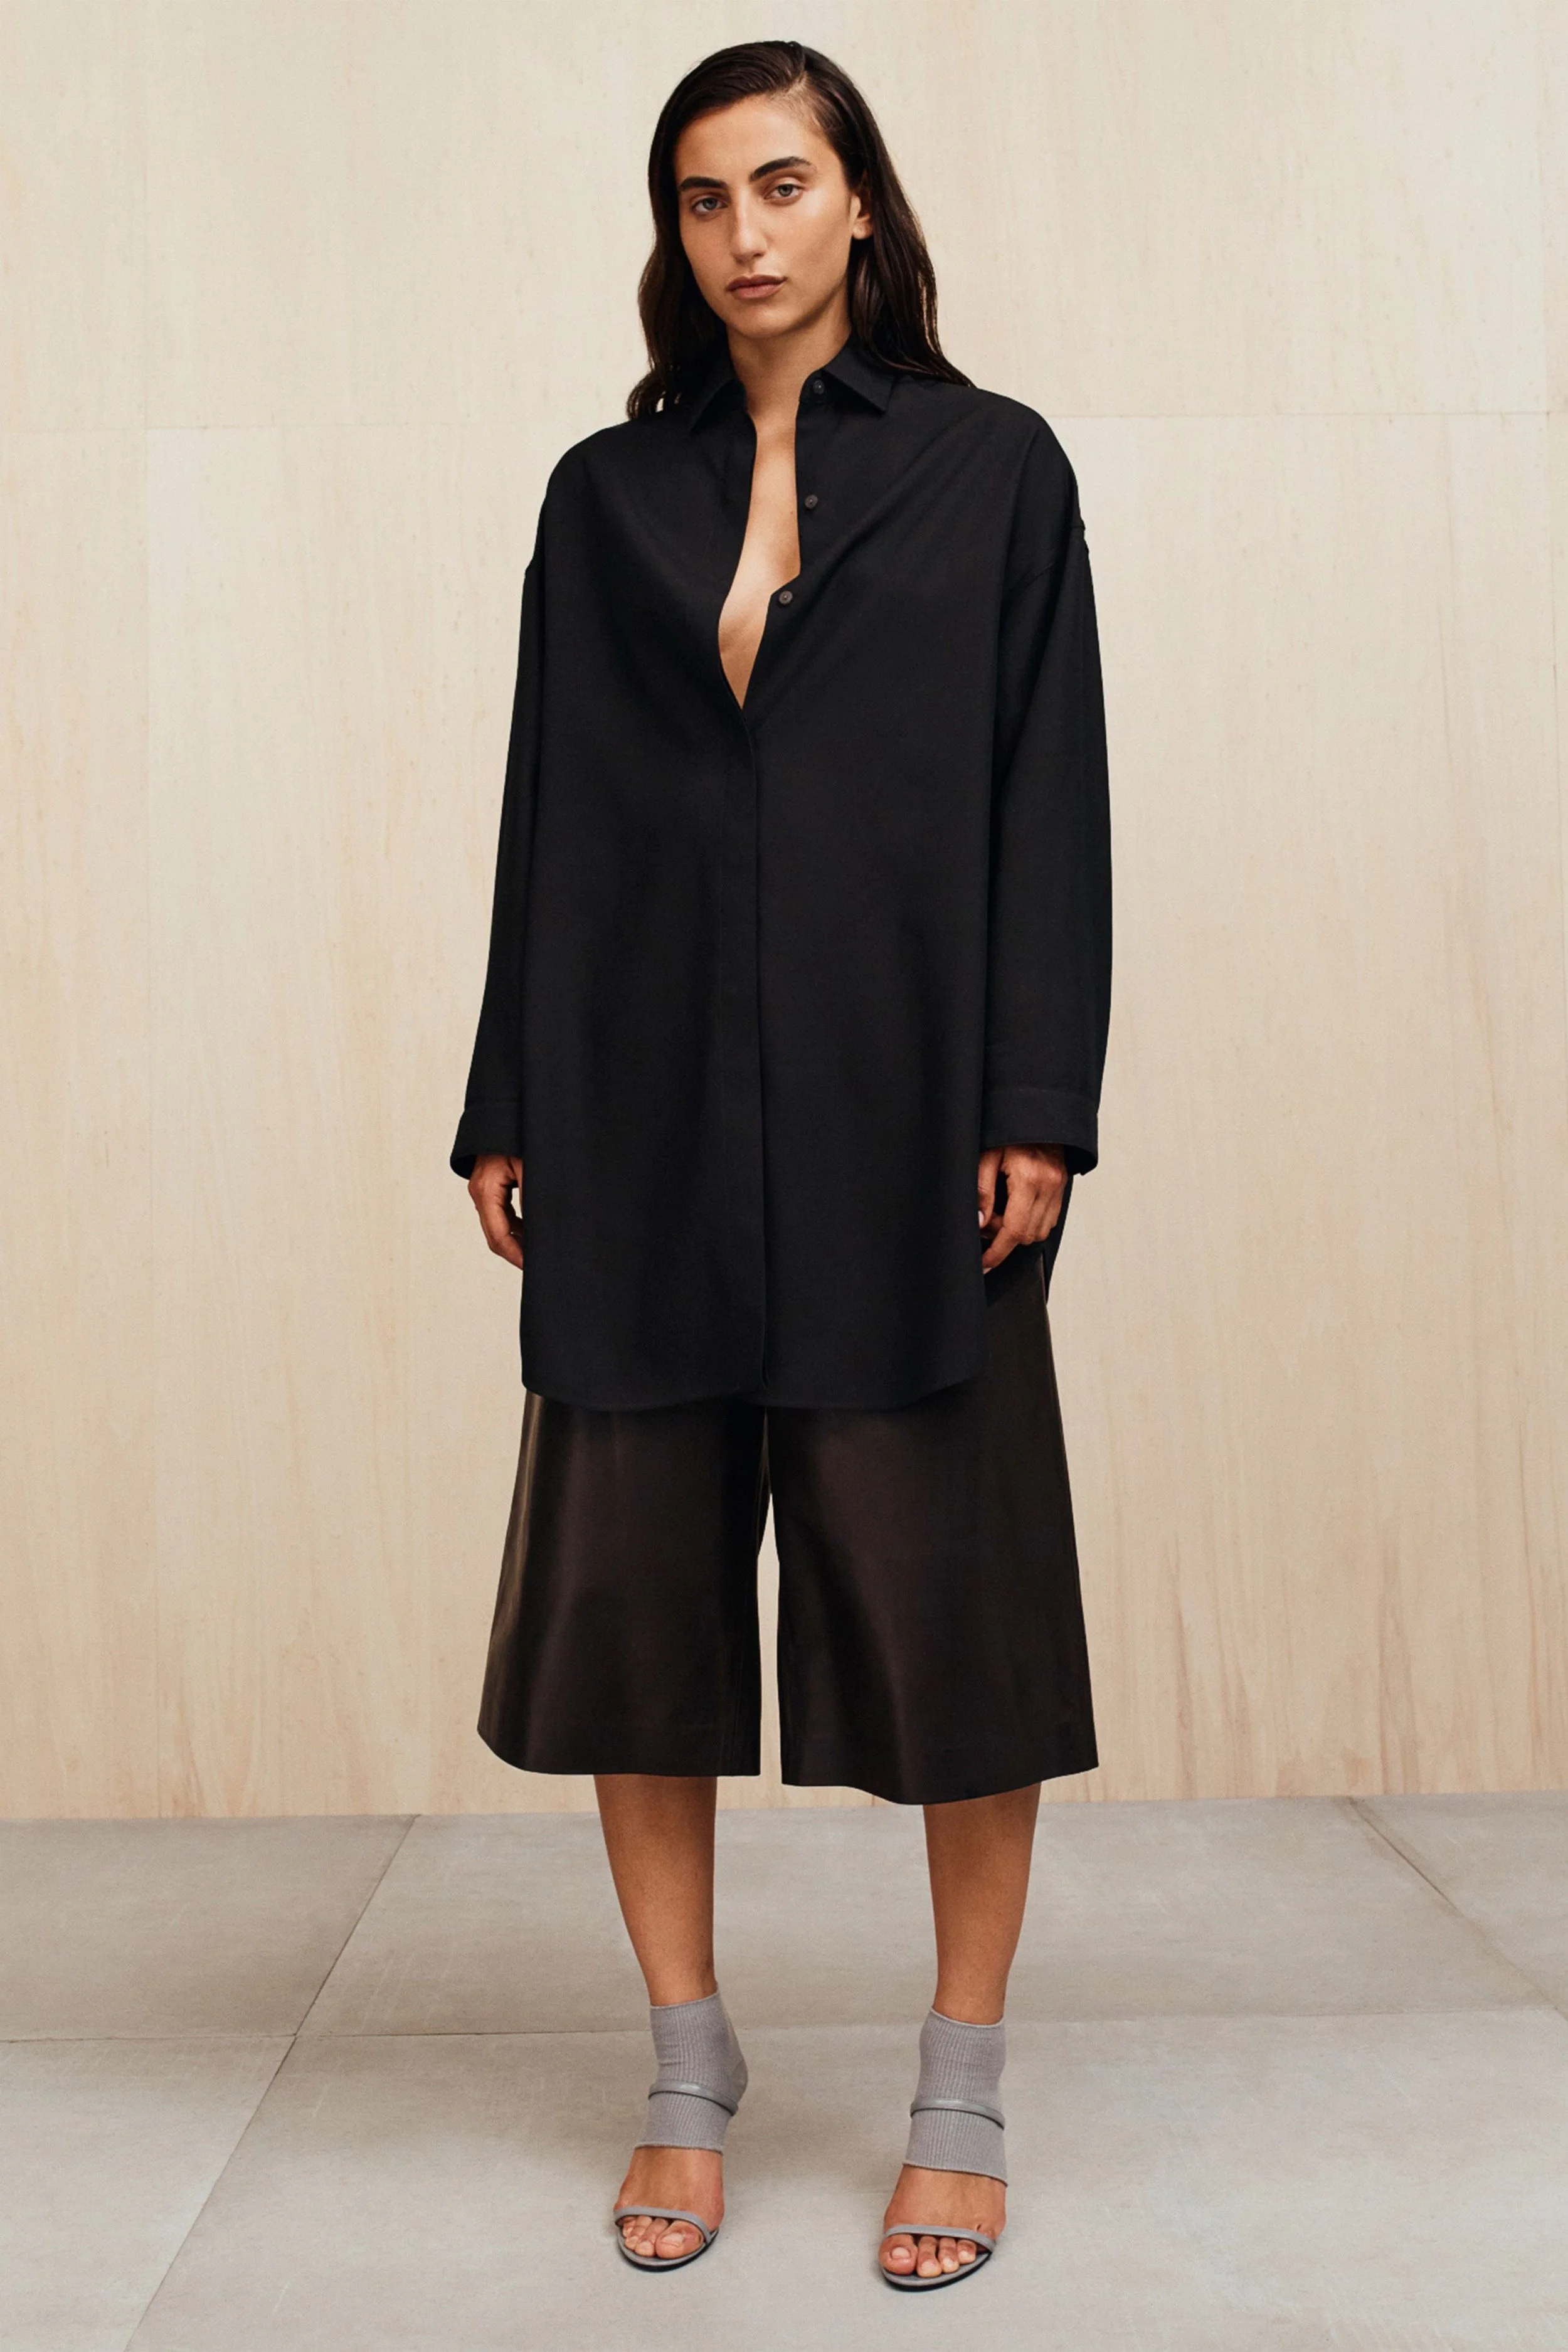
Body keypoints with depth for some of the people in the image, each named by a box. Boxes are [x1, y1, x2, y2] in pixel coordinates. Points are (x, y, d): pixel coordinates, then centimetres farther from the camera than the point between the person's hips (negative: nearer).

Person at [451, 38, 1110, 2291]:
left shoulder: (988, 468, 7)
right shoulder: (606, 495, 13)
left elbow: (1052, 799, 0)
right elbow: (551, 815, 10)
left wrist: (1038, 1106, -9)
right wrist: (506, 1114, 5)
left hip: (904, 1117, -2)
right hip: (648, 1126, 3)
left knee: (947, 1590, 1)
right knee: (631, 1589, 5)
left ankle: (964, 2103, 19)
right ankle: (689, 2081, 23)